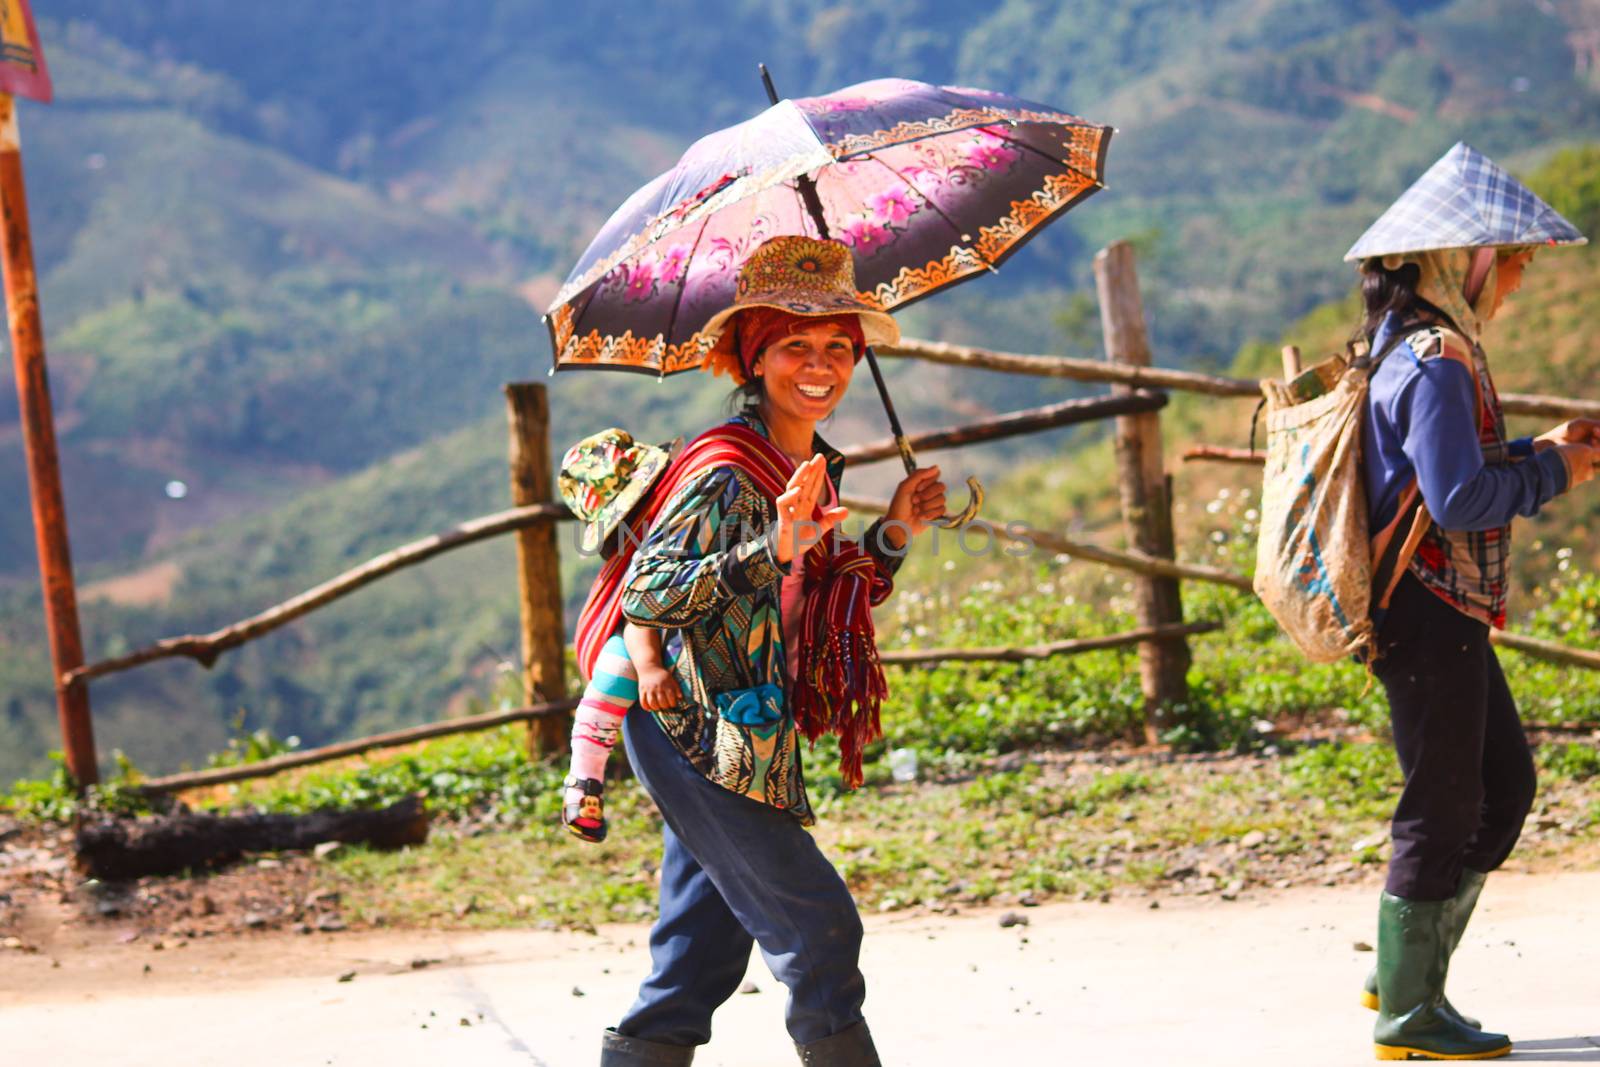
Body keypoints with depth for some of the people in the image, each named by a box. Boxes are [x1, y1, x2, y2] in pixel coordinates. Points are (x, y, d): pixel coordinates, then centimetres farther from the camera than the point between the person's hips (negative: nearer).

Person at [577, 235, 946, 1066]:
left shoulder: (818, 471, 11)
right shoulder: (725, 474, -18)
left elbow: (830, 604, 21)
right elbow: (646, 592, -26)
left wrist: (893, 534, 8)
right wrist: (773, 548, -34)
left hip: (749, 741, 9)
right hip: (699, 736, -9)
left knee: (700, 959, 12)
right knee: (819, 932, -4)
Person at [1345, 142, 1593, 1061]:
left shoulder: (1426, 347, 14)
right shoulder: (1436, 362, -19)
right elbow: (1458, 501, -25)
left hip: (1445, 613, 11)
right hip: (1429, 612, -11)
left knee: (1505, 785, 16)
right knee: (1444, 806, -3)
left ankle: (1406, 974, 23)